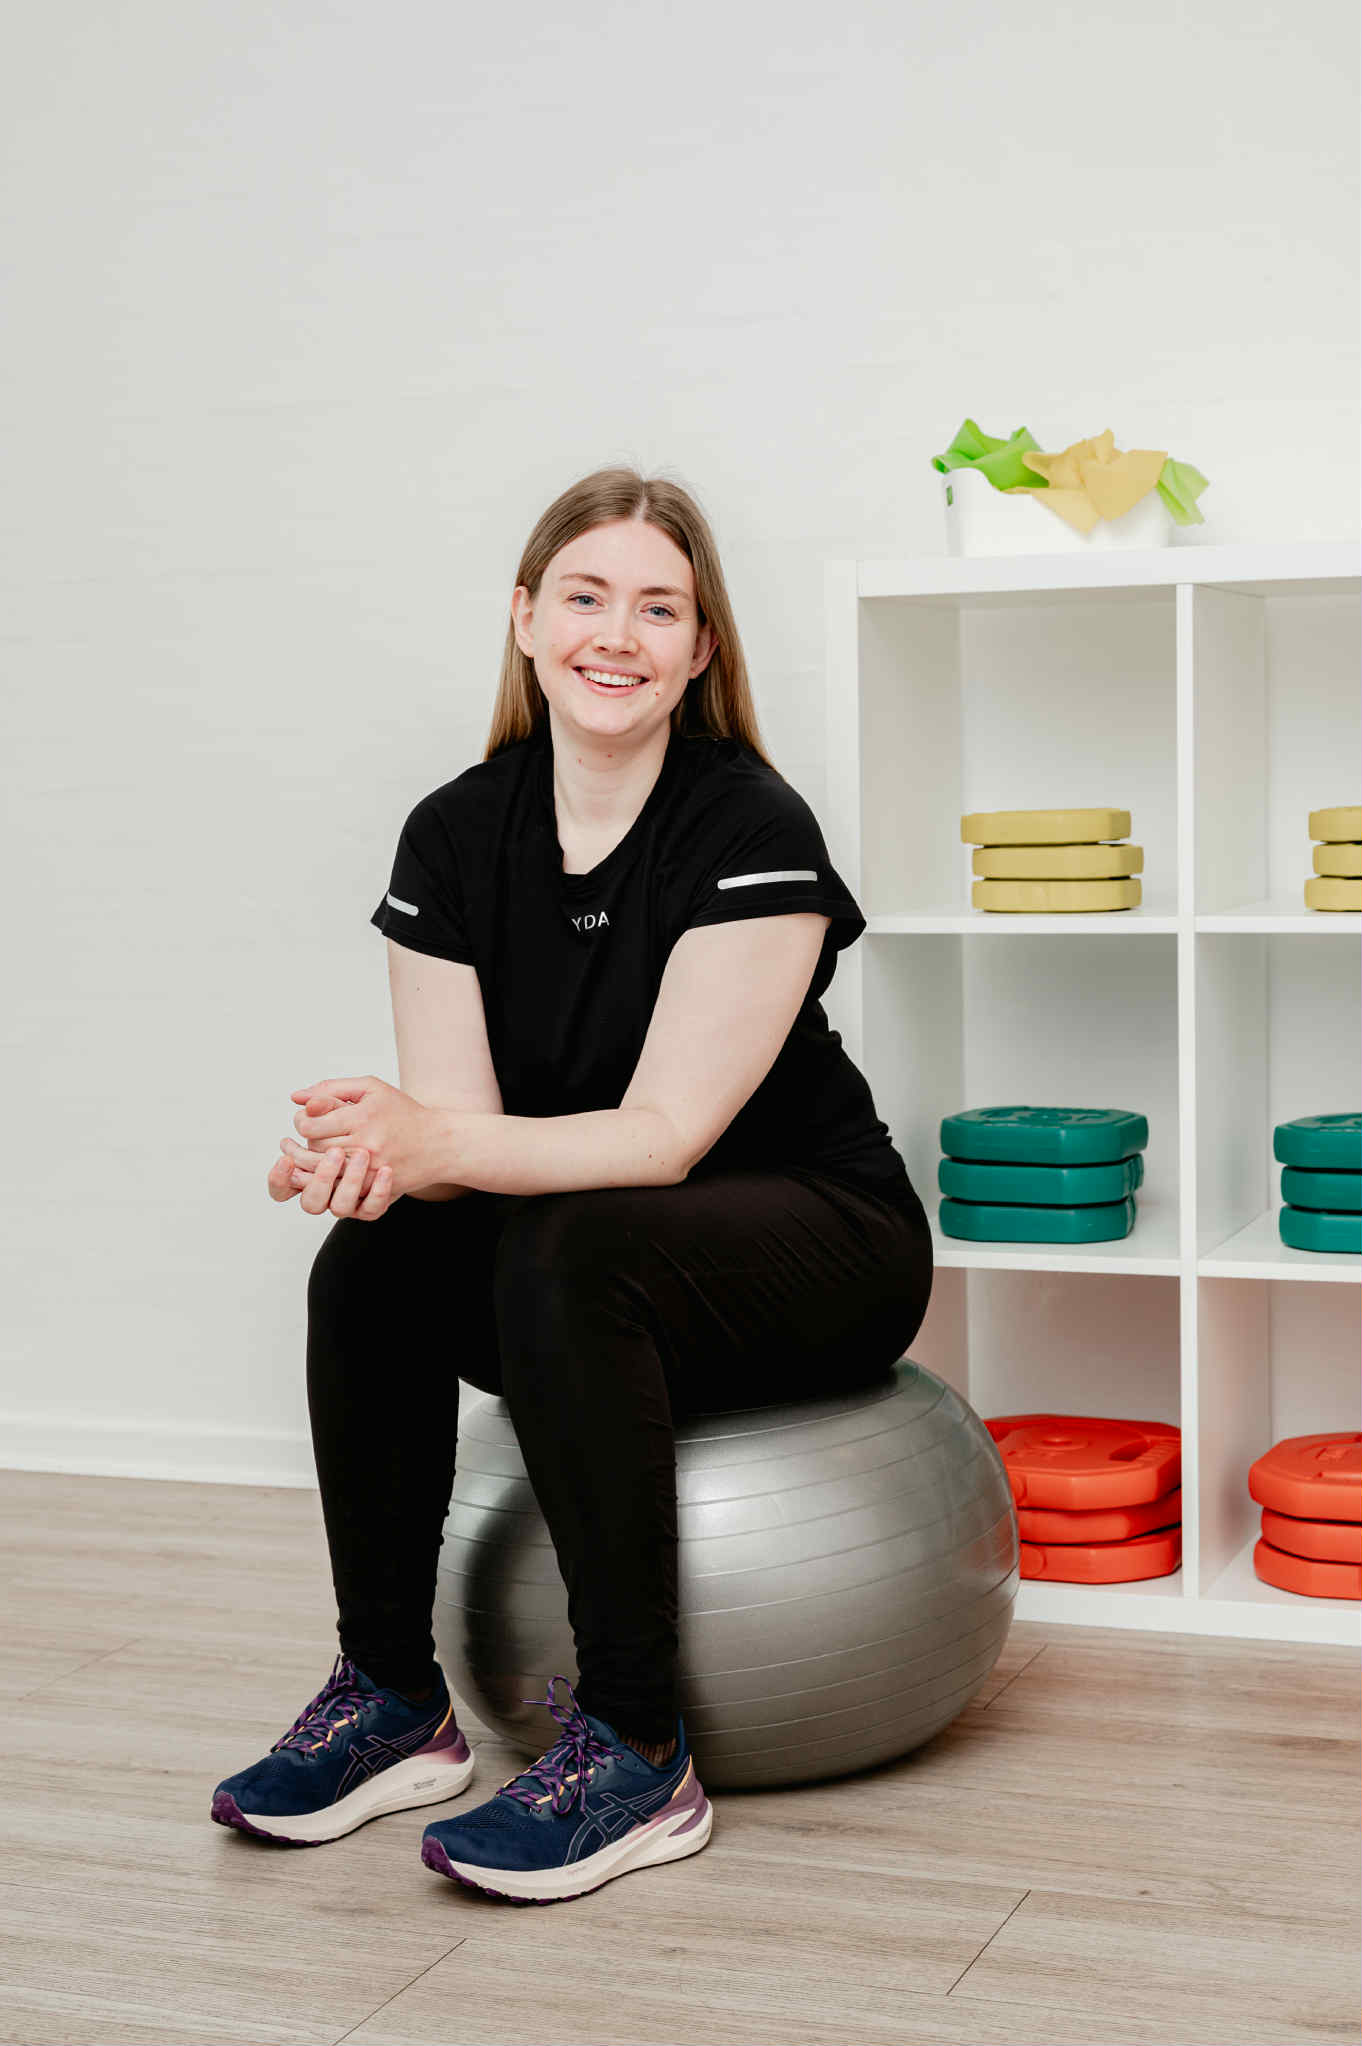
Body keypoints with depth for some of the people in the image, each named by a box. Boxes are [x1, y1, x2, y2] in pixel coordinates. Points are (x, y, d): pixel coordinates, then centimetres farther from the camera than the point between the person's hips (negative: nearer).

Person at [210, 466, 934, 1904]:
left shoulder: (753, 833, -19)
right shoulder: (456, 835, -4)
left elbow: (663, 1132, -25)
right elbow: (460, 1121, -9)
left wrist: (432, 1143, -40)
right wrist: (386, 1151, -34)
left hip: (827, 1244, -5)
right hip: (582, 1250, 5)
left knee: (571, 1257, -34)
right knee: (368, 1268, -22)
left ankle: (634, 1754, -25)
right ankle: (392, 1703, -7)